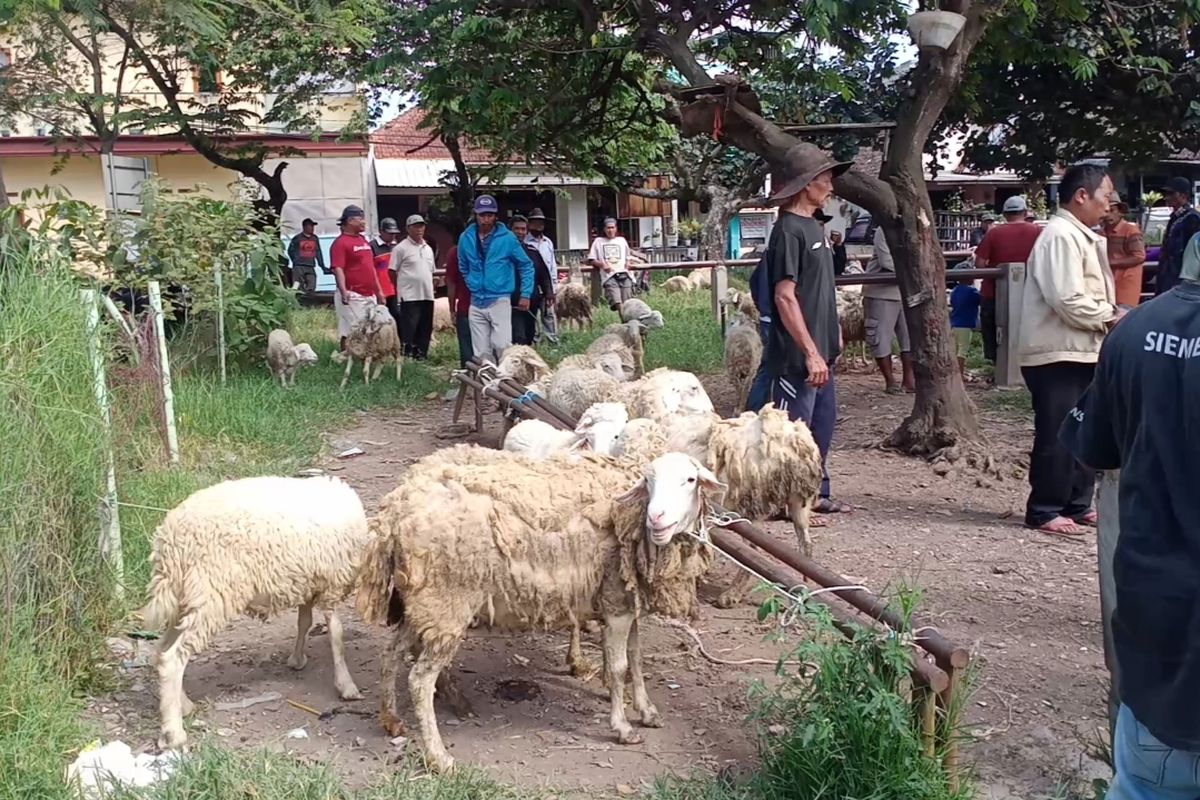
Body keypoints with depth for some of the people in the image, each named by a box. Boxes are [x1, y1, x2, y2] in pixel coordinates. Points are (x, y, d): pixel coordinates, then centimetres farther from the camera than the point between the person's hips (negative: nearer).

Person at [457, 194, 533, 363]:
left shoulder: (507, 238, -5)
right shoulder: (466, 238, 4)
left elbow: (526, 266, 3)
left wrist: (525, 294, -1)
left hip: (500, 300, -3)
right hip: (476, 304, 4)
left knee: (502, 345, -18)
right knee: (481, 353, 5)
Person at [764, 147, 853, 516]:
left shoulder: (813, 226, 13)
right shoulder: (789, 230, -16)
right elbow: (785, 296, -21)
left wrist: (832, 334, 19)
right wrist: (810, 352, -23)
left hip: (821, 350, 10)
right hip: (797, 356, -10)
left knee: (823, 423, 16)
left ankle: (816, 493, 27)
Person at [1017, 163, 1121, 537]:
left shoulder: (1082, 236, 16)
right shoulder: (1061, 236, -16)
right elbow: (1069, 301, -24)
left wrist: (1112, 314, 2)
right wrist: (1112, 317, -11)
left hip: (1082, 352, 10)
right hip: (1057, 355, -10)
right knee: (1057, 437, -4)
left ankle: (1077, 505, 25)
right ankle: (1044, 511, 6)